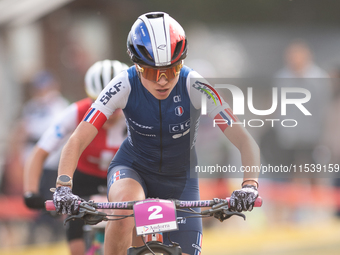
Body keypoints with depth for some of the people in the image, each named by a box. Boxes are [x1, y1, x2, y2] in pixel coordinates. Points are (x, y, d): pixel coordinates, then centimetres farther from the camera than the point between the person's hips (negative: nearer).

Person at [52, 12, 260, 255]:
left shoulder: (194, 86, -26)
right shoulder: (124, 87, -25)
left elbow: (245, 141, -28)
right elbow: (77, 142, -27)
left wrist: (249, 186, -45)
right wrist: (63, 187, -44)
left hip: (180, 178, 2)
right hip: (133, 167, -2)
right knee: (124, 208, -37)